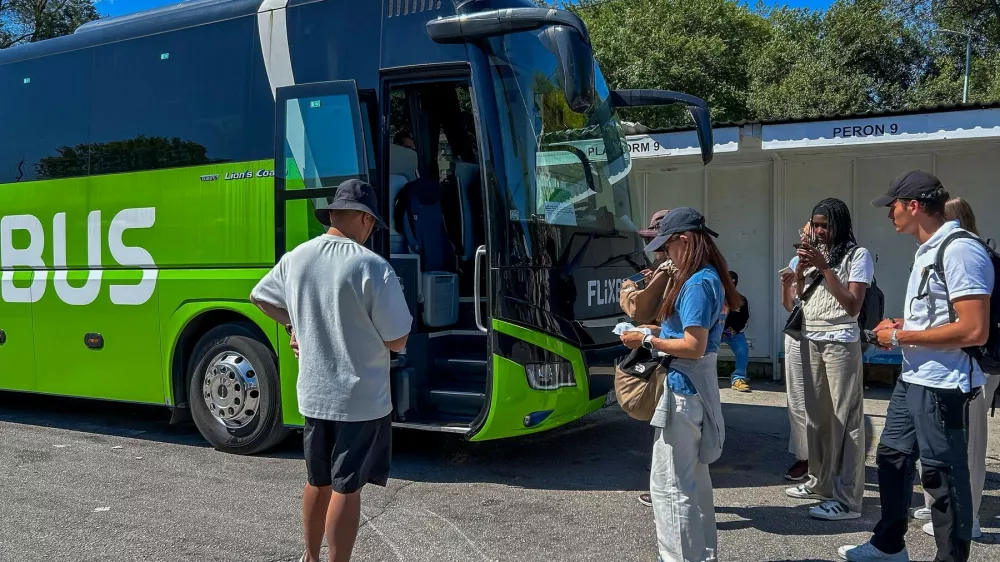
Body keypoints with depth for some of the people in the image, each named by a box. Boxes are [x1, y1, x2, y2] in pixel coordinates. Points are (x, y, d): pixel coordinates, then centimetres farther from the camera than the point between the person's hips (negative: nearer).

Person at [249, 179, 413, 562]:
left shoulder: (295, 259, 0)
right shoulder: (372, 267, -18)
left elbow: (260, 297, 20)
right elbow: (397, 341, -13)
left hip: (312, 396, 6)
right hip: (362, 400, -6)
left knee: (318, 482, 21)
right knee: (347, 488, 4)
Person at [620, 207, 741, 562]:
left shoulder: (696, 284, -18)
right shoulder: (709, 278, 12)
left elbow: (694, 347, -23)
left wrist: (647, 341, -15)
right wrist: (655, 332, 11)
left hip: (683, 388, -11)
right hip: (696, 386, 11)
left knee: (669, 483, -3)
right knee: (693, 476, 20)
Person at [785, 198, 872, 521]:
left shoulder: (857, 255, -5)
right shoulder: (814, 254, 16)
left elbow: (853, 306, -13)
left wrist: (824, 268, -15)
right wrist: (800, 268, -1)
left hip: (840, 342, -7)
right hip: (810, 340, 7)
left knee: (845, 418, -7)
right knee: (816, 415, 10)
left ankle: (848, 499, -6)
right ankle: (820, 483, 21)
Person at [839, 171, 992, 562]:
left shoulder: (960, 251, -19)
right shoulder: (928, 250, 11)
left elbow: (974, 331, -25)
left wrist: (901, 337, -18)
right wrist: (899, 325, 8)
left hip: (942, 386, -10)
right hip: (912, 379, 10)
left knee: (942, 476, 1)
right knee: (892, 458, 19)